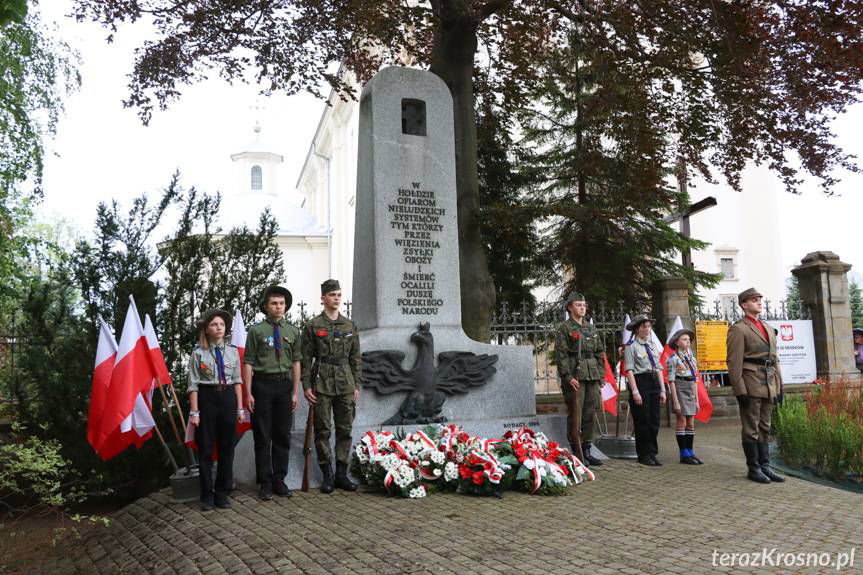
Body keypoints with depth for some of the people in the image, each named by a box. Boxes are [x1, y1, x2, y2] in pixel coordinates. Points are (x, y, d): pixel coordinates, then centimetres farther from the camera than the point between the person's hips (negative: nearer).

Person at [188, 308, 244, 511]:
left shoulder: (232, 351, 5)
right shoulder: (198, 353, -3)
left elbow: (237, 380, 6)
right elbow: (193, 384, -5)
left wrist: (239, 408, 3)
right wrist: (194, 412, -10)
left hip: (228, 398, 3)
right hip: (206, 398, -3)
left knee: (227, 448, 7)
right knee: (205, 449, 5)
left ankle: (222, 493, 20)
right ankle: (207, 495, 17)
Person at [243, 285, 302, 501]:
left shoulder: (293, 331, 7)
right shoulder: (256, 330, -3)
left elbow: (296, 362, 7)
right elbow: (248, 363, -4)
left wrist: (295, 392, 3)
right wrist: (248, 393, -9)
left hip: (284, 385, 3)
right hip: (262, 384, -3)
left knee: (283, 435, 9)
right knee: (262, 436, 3)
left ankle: (279, 480, 20)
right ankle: (265, 483, 14)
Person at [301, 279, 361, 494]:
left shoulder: (350, 325, 9)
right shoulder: (313, 326, -1)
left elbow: (356, 358, 11)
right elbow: (305, 358, -2)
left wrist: (357, 385, 7)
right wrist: (306, 386, -7)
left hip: (346, 384, 3)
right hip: (322, 384, -3)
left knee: (345, 429, 7)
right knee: (323, 430, 2)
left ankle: (341, 473, 17)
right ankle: (327, 475, 12)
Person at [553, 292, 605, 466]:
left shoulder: (591, 329, 16)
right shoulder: (564, 329, -3)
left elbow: (600, 353, 19)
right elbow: (560, 354, -10)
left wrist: (601, 374, 10)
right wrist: (568, 377, -17)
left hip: (592, 377, 6)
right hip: (575, 377, -6)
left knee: (590, 414, 8)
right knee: (575, 415, -3)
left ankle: (587, 452, 17)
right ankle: (576, 454, 4)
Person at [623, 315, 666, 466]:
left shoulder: (653, 345, 15)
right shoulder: (631, 346, -5)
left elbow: (658, 368, 16)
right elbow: (629, 370, -10)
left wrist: (662, 389, 11)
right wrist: (635, 391, -17)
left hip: (654, 384, 6)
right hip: (640, 382, -6)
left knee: (654, 420, 7)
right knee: (642, 421, -2)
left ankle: (652, 453, 17)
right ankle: (644, 455, 9)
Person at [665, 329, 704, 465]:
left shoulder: (692, 359, 14)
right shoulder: (673, 359, -7)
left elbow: (695, 380, 17)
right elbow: (671, 381, -11)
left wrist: (697, 400, 14)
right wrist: (675, 401, -16)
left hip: (691, 392, 7)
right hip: (680, 391, -7)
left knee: (691, 424, 7)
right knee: (682, 422, -3)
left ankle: (690, 453, 13)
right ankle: (684, 455, 2)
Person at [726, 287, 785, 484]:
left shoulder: (769, 329, 18)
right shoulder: (738, 329, -6)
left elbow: (775, 359, 20)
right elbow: (734, 363, -12)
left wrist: (779, 386, 15)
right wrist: (740, 390, -16)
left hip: (769, 386, 8)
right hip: (751, 386, -7)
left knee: (765, 428, 12)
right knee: (751, 429, 0)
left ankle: (765, 466, 18)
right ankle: (753, 468, 7)